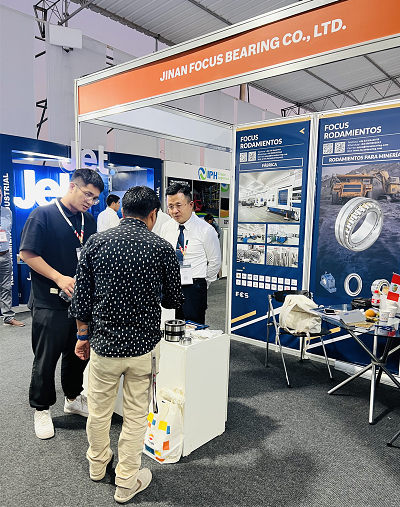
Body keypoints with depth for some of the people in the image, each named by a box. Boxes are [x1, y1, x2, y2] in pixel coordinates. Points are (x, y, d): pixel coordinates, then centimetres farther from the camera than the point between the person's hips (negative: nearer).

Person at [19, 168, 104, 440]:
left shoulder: (89, 220, 8)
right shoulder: (43, 214, -10)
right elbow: (28, 254, -14)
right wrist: (59, 278, -20)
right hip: (50, 302, -6)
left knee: (78, 353, 17)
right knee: (46, 358, 7)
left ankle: (73, 398, 38)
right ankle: (42, 409, 27)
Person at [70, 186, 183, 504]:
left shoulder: (96, 242, -4)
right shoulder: (162, 248, -9)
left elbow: (81, 296, -1)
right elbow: (173, 301, -1)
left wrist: (83, 335, 12)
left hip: (104, 343, 2)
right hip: (143, 346, -2)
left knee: (99, 409, 22)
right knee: (136, 414, 15)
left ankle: (98, 465, 45)